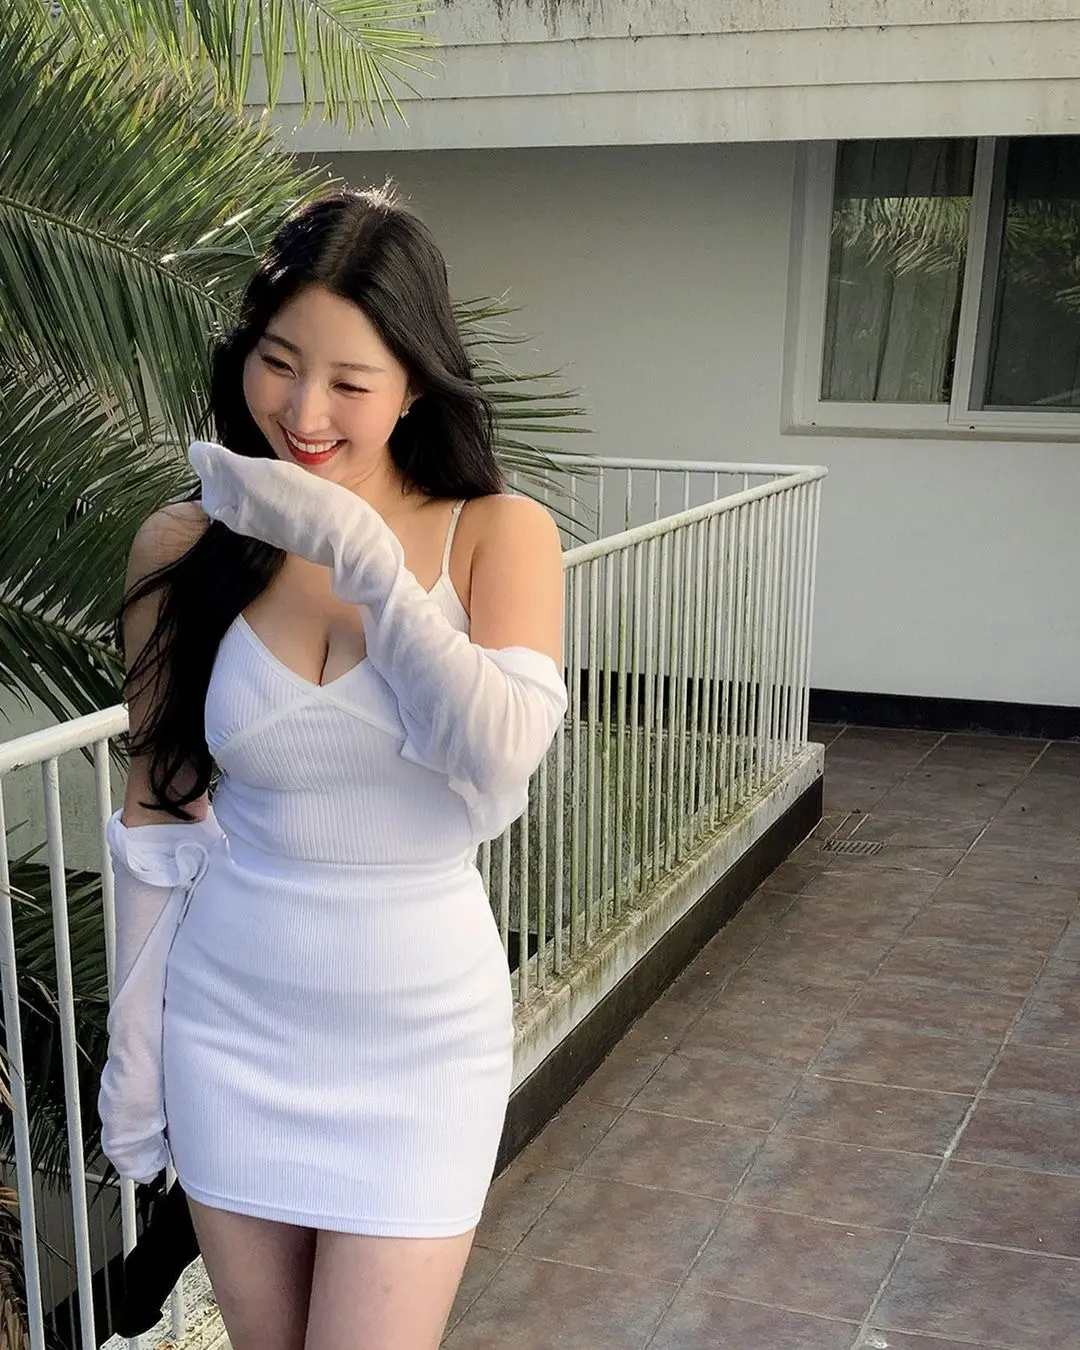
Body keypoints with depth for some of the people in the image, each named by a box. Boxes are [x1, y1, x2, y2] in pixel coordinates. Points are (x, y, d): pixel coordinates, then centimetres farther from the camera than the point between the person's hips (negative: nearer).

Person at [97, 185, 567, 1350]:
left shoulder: (499, 535, -8)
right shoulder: (185, 548, -4)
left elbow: (499, 764, -24)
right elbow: (156, 816, 2)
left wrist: (357, 551, -26)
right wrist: (133, 1042, 5)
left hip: (420, 1030, -2)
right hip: (231, 1023, 2)